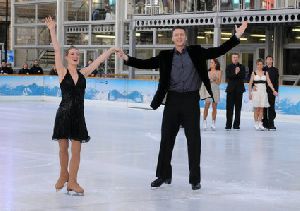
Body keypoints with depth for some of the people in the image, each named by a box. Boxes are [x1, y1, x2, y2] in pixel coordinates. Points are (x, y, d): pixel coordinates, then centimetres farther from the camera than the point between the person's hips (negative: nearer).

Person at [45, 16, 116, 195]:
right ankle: (64, 175, 28)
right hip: (64, 114, -2)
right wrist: (52, 30, -12)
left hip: (78, 115, 2)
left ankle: (72, 181, 9)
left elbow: (99, 60, 9)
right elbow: (57, 50, -8)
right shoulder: (62, 72, -2)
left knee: (76, 149, 1)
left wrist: (112, 50, 6)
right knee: (63, 148, 6)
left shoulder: (83, 73, 7)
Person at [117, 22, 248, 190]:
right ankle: (164, 175, 22)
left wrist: (236, 36, -8)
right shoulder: (166, 56, 7)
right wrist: (126, 59, -10)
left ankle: (195, 178, 11)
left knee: (194, 140, 2)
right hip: (173, 99, 1)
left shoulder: (196, 52, 5)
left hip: (191, 100, -1)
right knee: (167, 139, 7)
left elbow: (219, 51, 1)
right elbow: (146, 63, 2)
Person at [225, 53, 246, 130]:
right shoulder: (228, 67, 9)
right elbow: (228, 77, -7)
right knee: (229, 108, -3)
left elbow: (243, 77, -4)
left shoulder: (242, 67, 11)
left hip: (239, 89, 1)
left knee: (238, 108, 1)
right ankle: (228, 125, -1)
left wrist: (237, 73, -14)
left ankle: (236, 125, 6)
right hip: (231, 89, -1)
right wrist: (235, 73, -16)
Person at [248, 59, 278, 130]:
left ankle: (260, 123, 5)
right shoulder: (254, 73, 4)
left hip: (263, 91, 2)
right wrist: (250, 93, -1)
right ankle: (256, 123, 4)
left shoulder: (265, 73, 8)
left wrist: (273, 90, -9)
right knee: (257, 108, -2)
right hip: (256, 92, -2)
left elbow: (269, 82, 3)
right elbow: (250, 84, 4)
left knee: (261, 108, 1)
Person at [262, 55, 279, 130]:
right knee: (264, 108, 4)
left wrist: (276, 91, -2)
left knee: (271, 108, -5)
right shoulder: (263, 69, 9)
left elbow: (276, 81, 6)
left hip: (271, 91, -1)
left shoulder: (275, 70, 9)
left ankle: (271, 124, -5)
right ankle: (265, 123, 11)